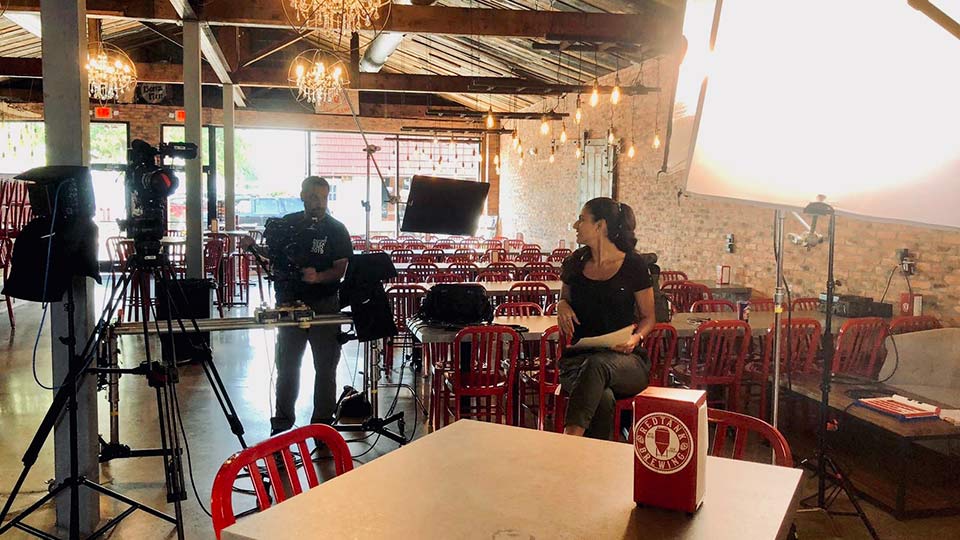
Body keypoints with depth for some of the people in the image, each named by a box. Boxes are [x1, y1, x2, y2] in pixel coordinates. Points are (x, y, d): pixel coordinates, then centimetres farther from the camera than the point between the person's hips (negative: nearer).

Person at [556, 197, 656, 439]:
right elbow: (565, 298, 29)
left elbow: (648, 317, 10)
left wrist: (636, 337, -13)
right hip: (579, 357, 3)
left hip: (624, 359, -2)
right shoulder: (575, 263, 12)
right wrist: (562, 307, 3)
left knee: (597, 364, -41)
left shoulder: (633, 265, 2)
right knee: (602, 398, -36)